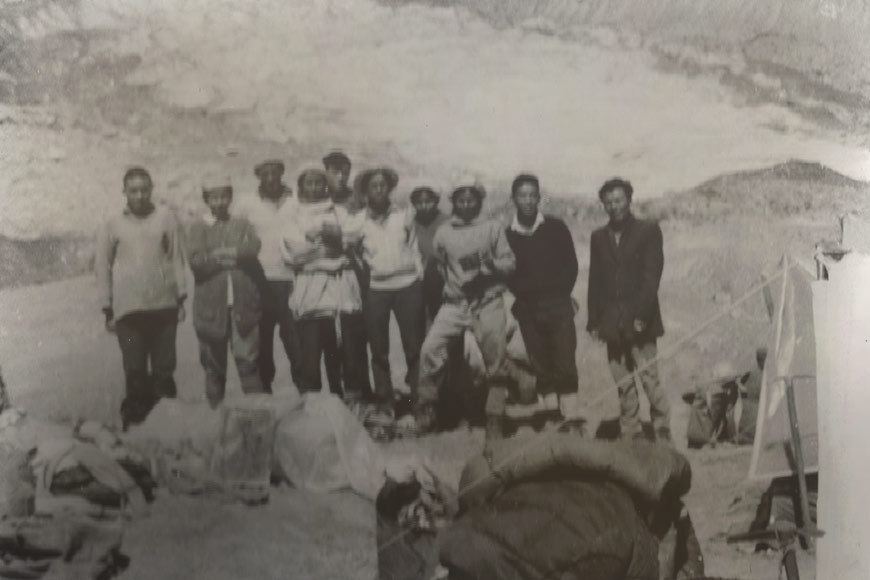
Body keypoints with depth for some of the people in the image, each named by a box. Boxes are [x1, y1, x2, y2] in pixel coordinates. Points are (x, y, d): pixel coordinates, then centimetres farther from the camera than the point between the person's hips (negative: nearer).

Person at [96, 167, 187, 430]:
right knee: (135, 371, 0)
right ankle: (135, 418, 9)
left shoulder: (166, 219, 5)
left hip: (164, 306, 1)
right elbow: (102, 268, 7)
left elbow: (177, 259, 6)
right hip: (128, 309, 0)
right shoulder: (113, 225, 5)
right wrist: (108, 310, 4)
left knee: (164, 369, 5)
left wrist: (181, 299, 3)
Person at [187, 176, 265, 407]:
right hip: (211, 306, 0)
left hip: (243, 304, 0)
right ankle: (215, 408, 16)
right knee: (213, 363, 6)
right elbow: (196, 260, -8)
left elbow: (253, 248, -8)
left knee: (248, 358, -5)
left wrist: (219, 254, -11)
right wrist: (232, 258, -8)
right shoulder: (199, 228, 8)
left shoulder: (243, 225, 12)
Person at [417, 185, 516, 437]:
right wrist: (453, 284, 12)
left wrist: (493, 264, -19)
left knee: (496, 360, 0)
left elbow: (510, 263, -1)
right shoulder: (443, 233, 4)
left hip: (488, 303, -1)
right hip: (455, 303, 1)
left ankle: (495, 418, 15)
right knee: (430, 348, -15)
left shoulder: (493, 228, 0)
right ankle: (425, 408, 1)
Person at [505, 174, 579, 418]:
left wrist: (561, 294, -2)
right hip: (528, 311, 1)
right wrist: (521, 291, -2)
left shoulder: (556, 227, 4)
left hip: (558, 307, -1)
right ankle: (550, 414, 9)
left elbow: (571, 265, 6)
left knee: (565, 367, -9)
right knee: (541, 369, 4)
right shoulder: (507, 235, 6)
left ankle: (569, 415, -9)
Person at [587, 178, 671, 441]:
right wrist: (594, 321, 6)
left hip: (640, 322, -3)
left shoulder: (648, 231, 4)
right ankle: (630, 436, 9)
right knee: (623, 385, 3)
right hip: (612, 324, 3)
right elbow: (595, 281, 14)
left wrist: (642, 315, -13)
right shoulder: (598, 237, 15)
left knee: (649, 379, -7)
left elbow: (652, 275, -4)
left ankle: (663, 434, 3)